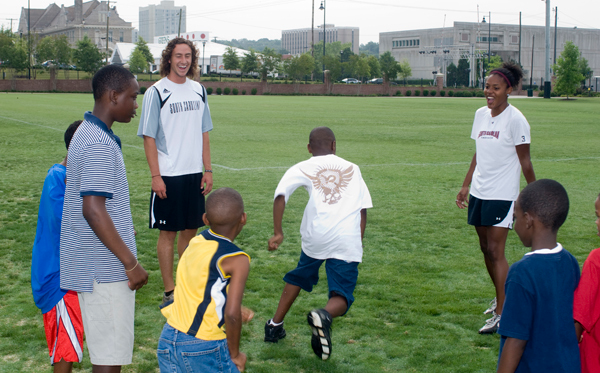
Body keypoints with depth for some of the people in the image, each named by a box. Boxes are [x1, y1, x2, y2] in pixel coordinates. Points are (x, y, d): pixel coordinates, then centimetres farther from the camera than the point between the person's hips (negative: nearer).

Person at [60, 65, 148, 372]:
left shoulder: (88, 134, 13)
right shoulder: (99, 145, -19)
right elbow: (93, 210, -25)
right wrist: (131, 262, -20)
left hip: (98, 265, 10)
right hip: (105, 269, -10)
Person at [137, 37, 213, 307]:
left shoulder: (199, 90, 9)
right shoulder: (156, 92, -7)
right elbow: (149, 138, -8)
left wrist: (208, 170, 8)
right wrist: (155, 176, -13)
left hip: (194, 174, 5)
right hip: (168, 176, -5)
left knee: (191, 230, 12)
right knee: (168, 233, 2)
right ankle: (169, 291, 11)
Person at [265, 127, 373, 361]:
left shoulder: (302, 168, 13)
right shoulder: (352, 169, 19)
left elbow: (280, 195, -2)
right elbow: (363, 209, 15)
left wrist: (278, 233, 1)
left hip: (315, 237, 1)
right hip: (348, 241, 0)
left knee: (299, 278, 28)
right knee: (341, 297, 3)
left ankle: (275, 326, 33)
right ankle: (325, 315, -31)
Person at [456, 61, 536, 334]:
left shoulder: (515, 119, -12)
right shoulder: (481, 114, 8)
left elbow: (525, 161, -8)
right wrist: (466, 186, 17)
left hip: (503, 195, -7)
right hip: (479, 193, 7)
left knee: (495, 250, -10)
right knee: (486, 248, 13)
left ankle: (501, 314, -6)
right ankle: (502, 297, 31)